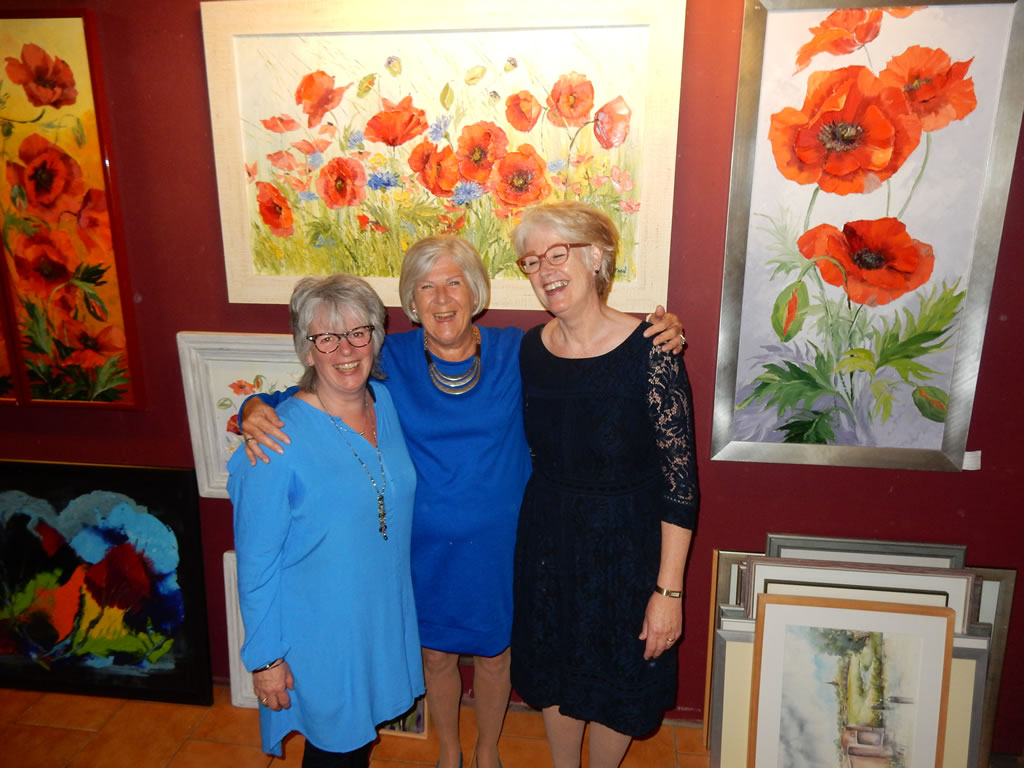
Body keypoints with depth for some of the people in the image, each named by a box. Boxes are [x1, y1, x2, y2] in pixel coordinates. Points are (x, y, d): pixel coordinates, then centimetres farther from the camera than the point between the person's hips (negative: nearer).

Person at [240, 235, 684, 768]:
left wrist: (656, 335, -17)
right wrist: (256, 408, -25)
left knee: (493, 654, 21)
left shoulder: (516, 352, -9)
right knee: (437, 655, 20)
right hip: (426, 546, 0)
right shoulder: (390, 360, -10)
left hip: (498, 545, 0)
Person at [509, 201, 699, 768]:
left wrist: (669, 590, -16)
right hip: (547, 535, 4)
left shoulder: (649, 349, -21)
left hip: (626, 541, -4)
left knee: (619, 683, 17)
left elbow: (680, 480, -17)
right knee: (555, 675, 22)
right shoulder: (531, 348, -6)